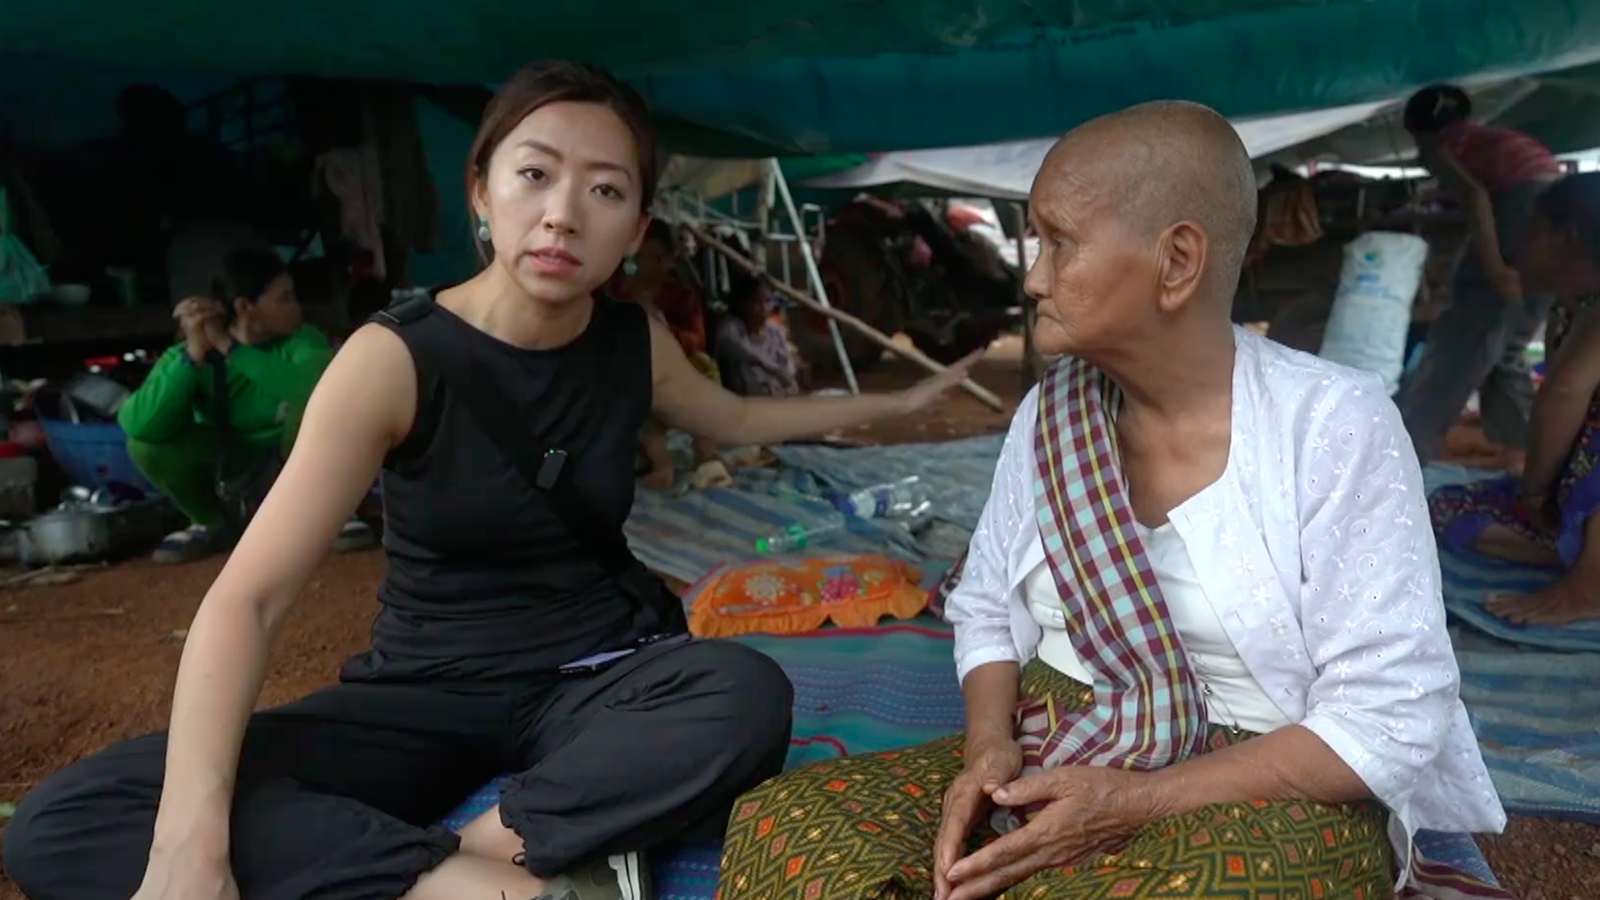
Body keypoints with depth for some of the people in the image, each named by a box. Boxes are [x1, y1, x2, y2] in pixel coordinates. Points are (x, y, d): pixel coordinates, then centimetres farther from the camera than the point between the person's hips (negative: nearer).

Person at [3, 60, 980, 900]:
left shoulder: (636, 343, -1)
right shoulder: (395, 358, -15)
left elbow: (738, 418, 22)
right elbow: (248, 597, -21)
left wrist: (894, 402, 22)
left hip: (597, 679, 2)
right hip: (428, 694, -1)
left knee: (748, 697, -34)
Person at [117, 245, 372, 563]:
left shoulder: (301, 340, -18)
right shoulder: (188, 353, -16)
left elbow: (321, 387, -43)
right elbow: (137, 425, -31)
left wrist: (229, 348, -38)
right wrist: (194, 354, -38)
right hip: (226, 474, 2)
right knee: (146, 440, -25)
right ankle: (212, 523, 3)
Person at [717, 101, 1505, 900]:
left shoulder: (1334, 426, -12)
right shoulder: (1050, 415, 2)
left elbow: (1390, 717, -14)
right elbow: (986, 608, 9)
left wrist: (1138, 803, -21)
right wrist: (989, 745, -11)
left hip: (1268, 801, -3)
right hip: (1048, 769, 4)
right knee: (784, 825, -15)